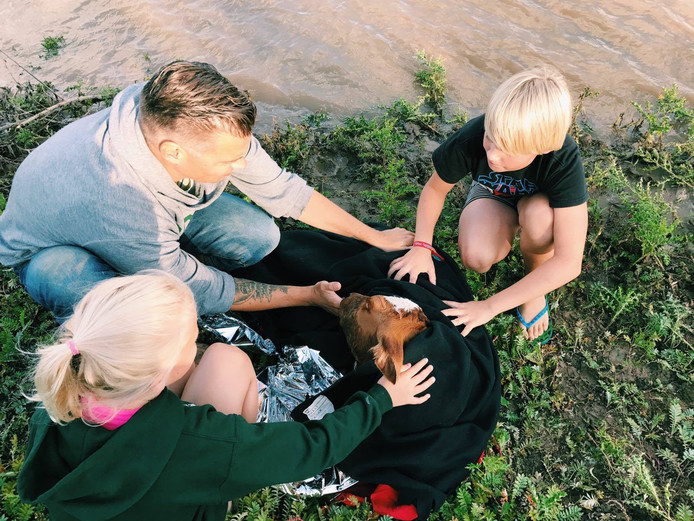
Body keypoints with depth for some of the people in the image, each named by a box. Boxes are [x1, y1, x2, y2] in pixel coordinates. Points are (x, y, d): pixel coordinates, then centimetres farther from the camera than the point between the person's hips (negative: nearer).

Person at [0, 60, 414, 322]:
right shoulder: (120, 200, -44)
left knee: (259, 236, -17)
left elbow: (281, 189, -13)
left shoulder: (204, 126, -29)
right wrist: (309, 296, -20)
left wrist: (375, 237, -6)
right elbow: (205, 292, -29)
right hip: (51, 247, -4)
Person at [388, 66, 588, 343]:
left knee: (540, 216, -39)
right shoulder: (471, 138, -34)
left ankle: (533, 274, -6)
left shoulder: (564, 159, -39)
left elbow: (568, 263, -39)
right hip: (492, 195, 1)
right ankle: (510, 231, 4)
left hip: (539, 199, 0)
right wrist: (421, 246, -27)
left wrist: (490, 306, -40)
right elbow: (435, 188, -12)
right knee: (476, 257, -33)